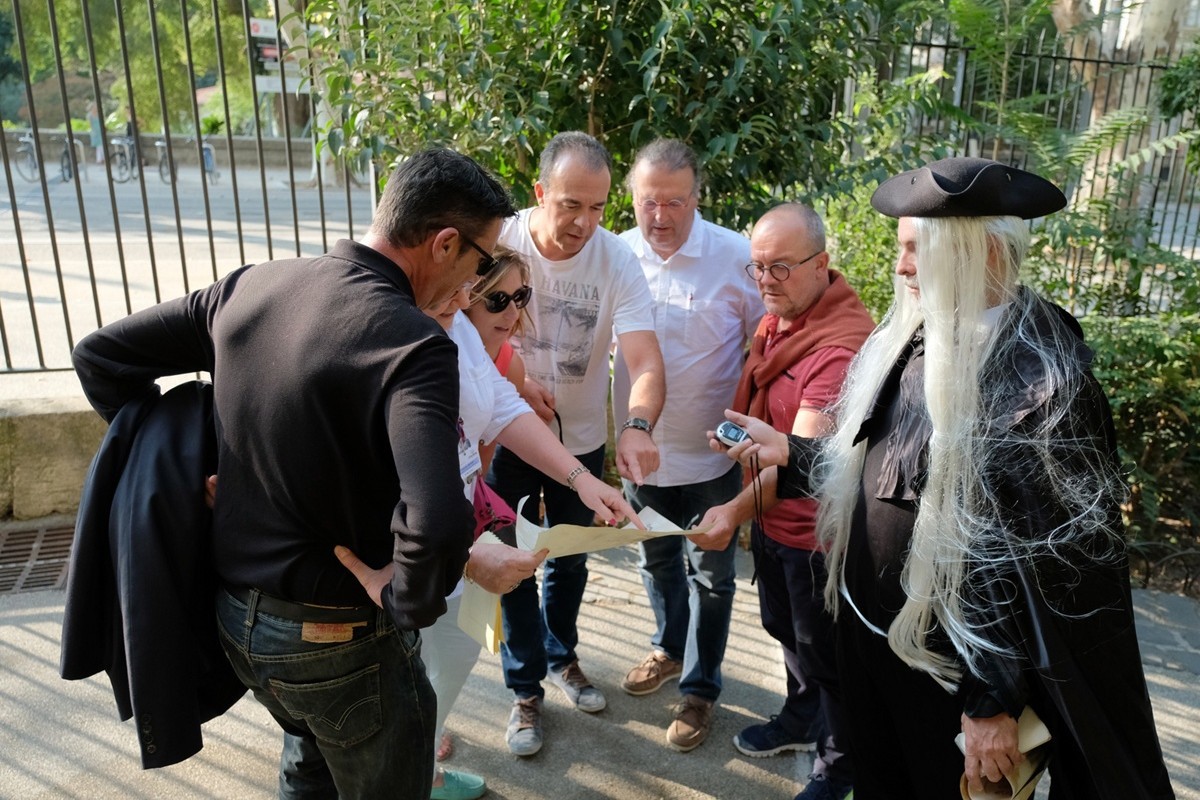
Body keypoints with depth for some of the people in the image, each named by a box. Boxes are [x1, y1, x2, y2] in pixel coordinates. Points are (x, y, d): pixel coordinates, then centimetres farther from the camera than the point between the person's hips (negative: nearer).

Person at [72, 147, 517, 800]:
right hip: (338, 641, -6)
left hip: (233, 615, 7)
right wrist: (409, 604, -21)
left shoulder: (249, 286, -5)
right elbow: (438, 526, -41)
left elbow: (99, 358, 5)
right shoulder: (412, 344, -27)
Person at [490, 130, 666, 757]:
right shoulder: (498, 243, -18)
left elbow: (646, 363, -27)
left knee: (570, 562, 21)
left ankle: (560, 656, 48)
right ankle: (526, 689, 33)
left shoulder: (617, 261, -18)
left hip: (581, 441, 1)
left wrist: (637, 426, -47)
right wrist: (513, 379, -26)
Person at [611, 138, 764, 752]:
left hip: (711, 454, -3)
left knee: (710, 574, 13)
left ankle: (700, 686, 34)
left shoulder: (736, 257, -17)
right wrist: (622, 428, 3)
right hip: (641, 448, 4)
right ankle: (669, 648, 49)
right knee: (657, 561, 24)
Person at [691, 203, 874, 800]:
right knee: (784, 628, 26)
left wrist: (736, 510, -39)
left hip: (817, 529, -8)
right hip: (771, 514, 8)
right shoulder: (778, 316, 1)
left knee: (823, 651, 12)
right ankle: (802, 718, 51)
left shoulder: (844, 341, -27)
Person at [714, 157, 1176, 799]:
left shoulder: (1038, 375, -23)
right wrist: (790, 454, 5)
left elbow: (1046, 565, -22)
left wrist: (993, 700, -20)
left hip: (952, 659, -7)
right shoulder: (908, 342, 1)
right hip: (871, 631, 7)